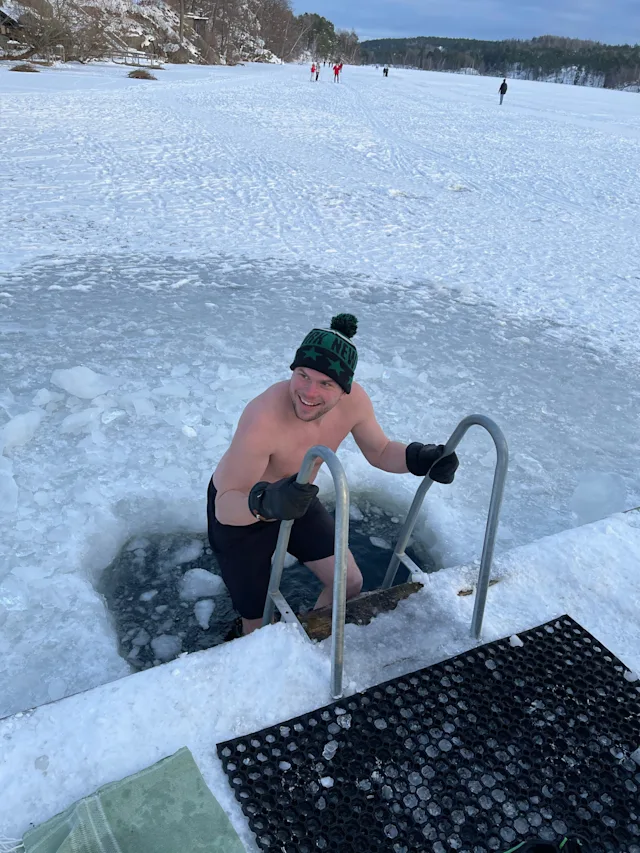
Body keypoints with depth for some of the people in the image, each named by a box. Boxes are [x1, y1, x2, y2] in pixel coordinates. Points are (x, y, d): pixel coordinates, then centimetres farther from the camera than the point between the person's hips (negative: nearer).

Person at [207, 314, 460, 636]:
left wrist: (419, 458, -22)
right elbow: (225, 508, -37)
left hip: (293, 499, 6)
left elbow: (380, 452, -2)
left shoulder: (354, 400, -22)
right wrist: (265, 503, -58)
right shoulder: (263, 418, -41)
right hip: (236, 511, -5)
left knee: (349, 584, 9)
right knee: (259, 626, 5)